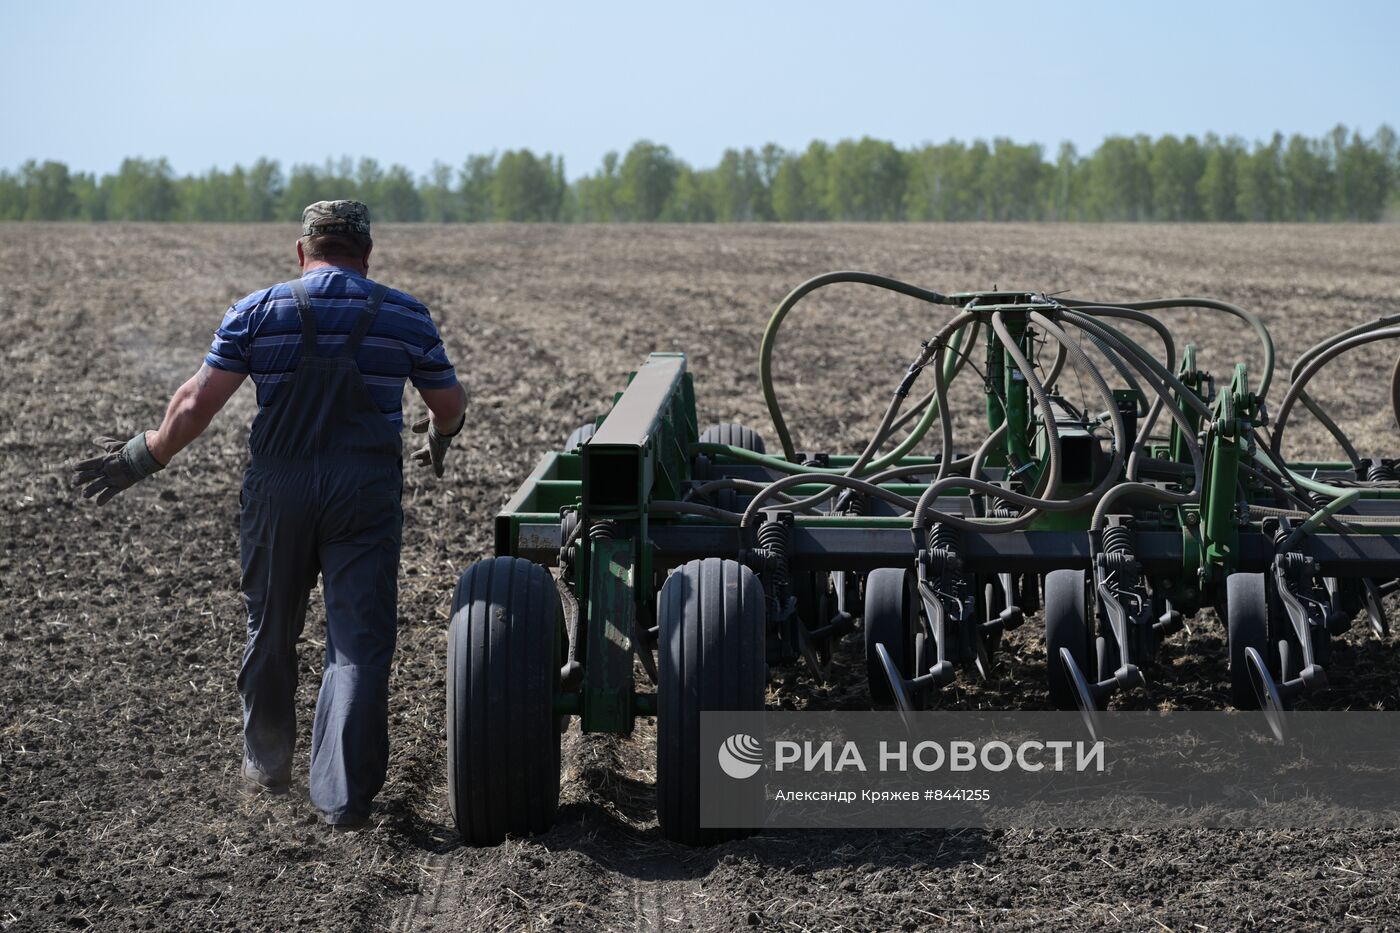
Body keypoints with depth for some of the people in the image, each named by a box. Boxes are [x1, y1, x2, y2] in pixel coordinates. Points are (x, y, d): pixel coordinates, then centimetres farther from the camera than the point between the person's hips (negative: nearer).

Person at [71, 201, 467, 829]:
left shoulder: (259, 312, 2)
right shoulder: (405, 316, 4)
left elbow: (197, 403, -4)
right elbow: (450, 405, 12)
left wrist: (146, 457, 10)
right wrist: (440, 433, 35)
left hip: (278, 486, 1)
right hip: (367, 488, -1)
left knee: (271, 629, 19)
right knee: (359, 639, 0)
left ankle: (266, 762, 34)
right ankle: (343, 793, -6)